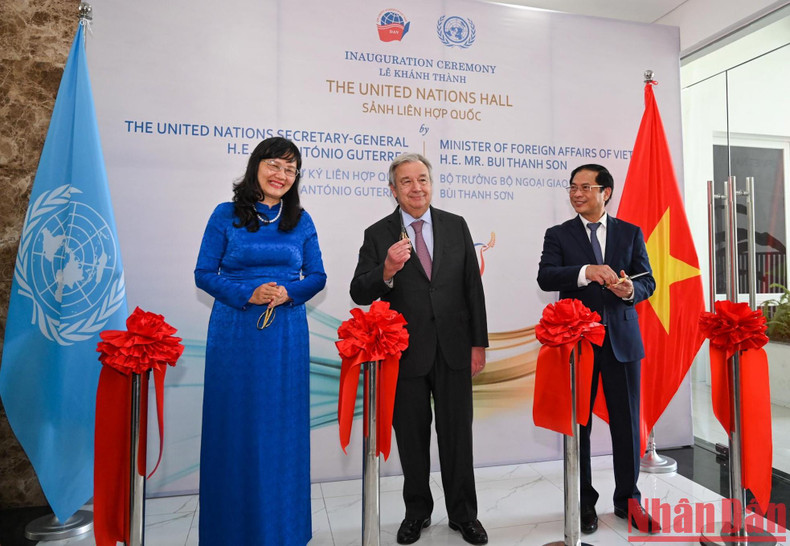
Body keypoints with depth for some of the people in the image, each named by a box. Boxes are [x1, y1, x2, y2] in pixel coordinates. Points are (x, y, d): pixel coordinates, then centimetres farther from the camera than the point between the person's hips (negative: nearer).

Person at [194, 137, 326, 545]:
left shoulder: (301, 221, 7)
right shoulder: (226, 215, 1)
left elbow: (317, 276, 8)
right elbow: (204, 273, -1)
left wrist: (290, 293, -12)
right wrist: (248, 295, -15)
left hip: (287, 334, 2)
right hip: (234, 331, -1)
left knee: (282, 428, 9)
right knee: (233, 427, 7)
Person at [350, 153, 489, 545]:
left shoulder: (456, 226, 3)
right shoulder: (378, 235, -3)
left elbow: (473, 286, 4)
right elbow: (359, 294, -8)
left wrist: (479, 343, 1)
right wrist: (387, 271, -28)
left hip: (453, 349, 1)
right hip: (406, 351, -1)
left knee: (457, 435, 12)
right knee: (412, 438, 14)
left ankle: (463, 514, 32)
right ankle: (417, 512, 36)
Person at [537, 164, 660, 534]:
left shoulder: (631, 233, 8)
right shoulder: (558, 235, 3)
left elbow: (648, 282, 6)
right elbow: (545, 277, -12)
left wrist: (631, 290, -17)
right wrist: (586, 272, -27)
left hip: (622, 338, 2)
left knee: (627, 422, 9)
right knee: (578, 424, 8)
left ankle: (627, 500, 28)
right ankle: (584, 501, 25)